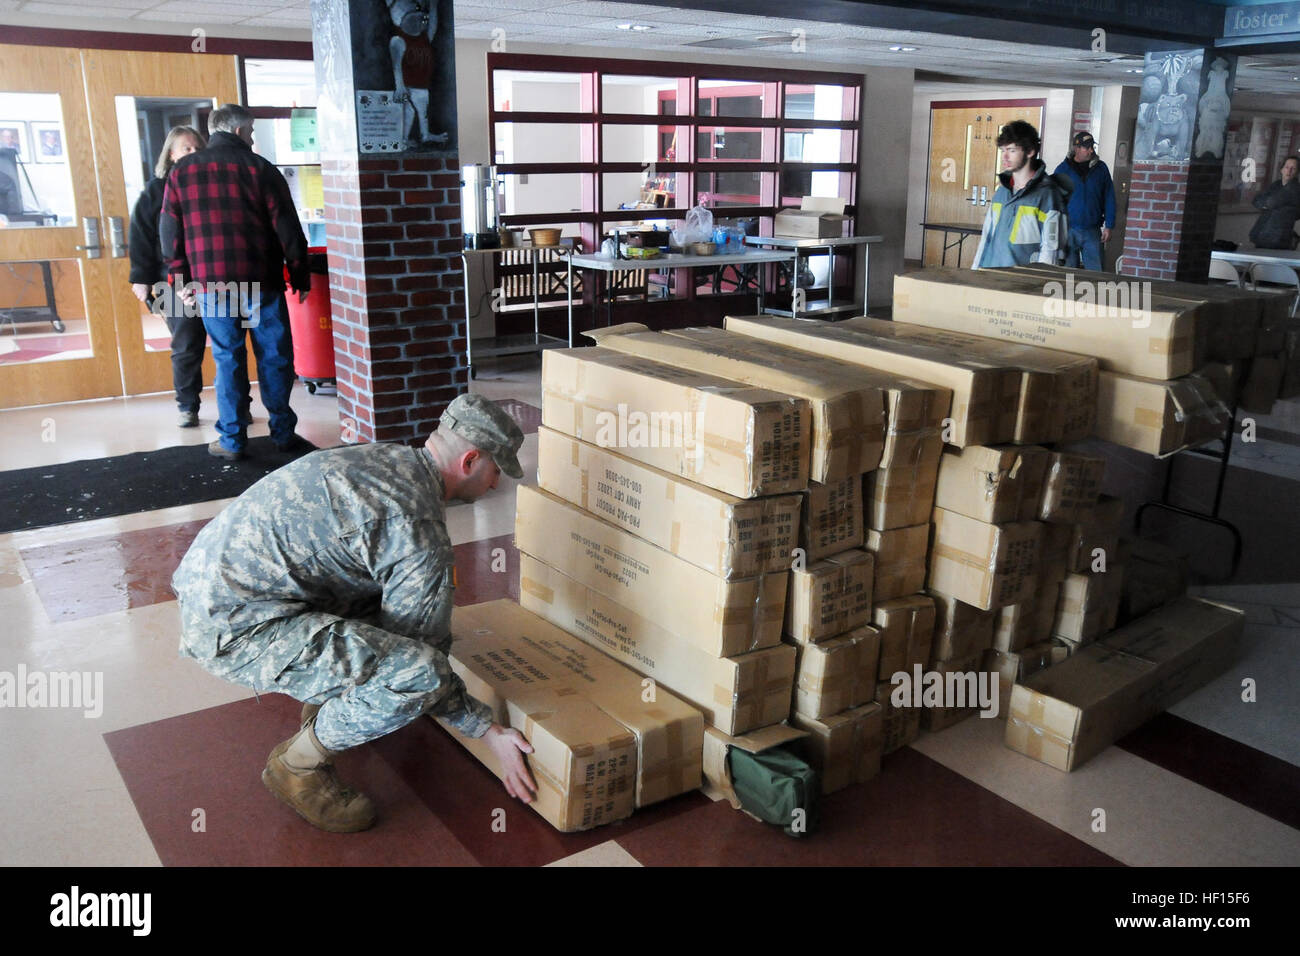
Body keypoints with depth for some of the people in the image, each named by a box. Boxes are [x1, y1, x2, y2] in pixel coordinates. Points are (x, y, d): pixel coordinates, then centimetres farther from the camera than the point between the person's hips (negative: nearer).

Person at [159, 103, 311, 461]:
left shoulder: (181, 171, 8)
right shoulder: (260, 169, -1)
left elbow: (170, 232, 8)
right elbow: (287, 229, -2)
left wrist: (181, 280, 14)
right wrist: (301, 278, 5)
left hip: (210, 285, 2)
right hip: (261, 283, -2)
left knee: (228, 359, 7)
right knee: (274, 357, 6)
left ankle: (232, 440, 9)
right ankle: (283, 433, 11)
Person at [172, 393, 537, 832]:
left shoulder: (385, 455, 9)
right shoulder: (422, 534, -18)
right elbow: (420, 654, -9)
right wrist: (490, 731, 0)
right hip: (233, 629, -10)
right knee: (421, 673, -22)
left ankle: (327, 699, 27)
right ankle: (298, 764, 2)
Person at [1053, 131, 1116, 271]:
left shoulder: (1101, 168, 5)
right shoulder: (1064, 169, 1)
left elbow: (1109, 199, 7)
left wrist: (1108, 226, 2)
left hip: (1093, 232, 1)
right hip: (1069, 230, -1)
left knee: (1095, 274, 0)